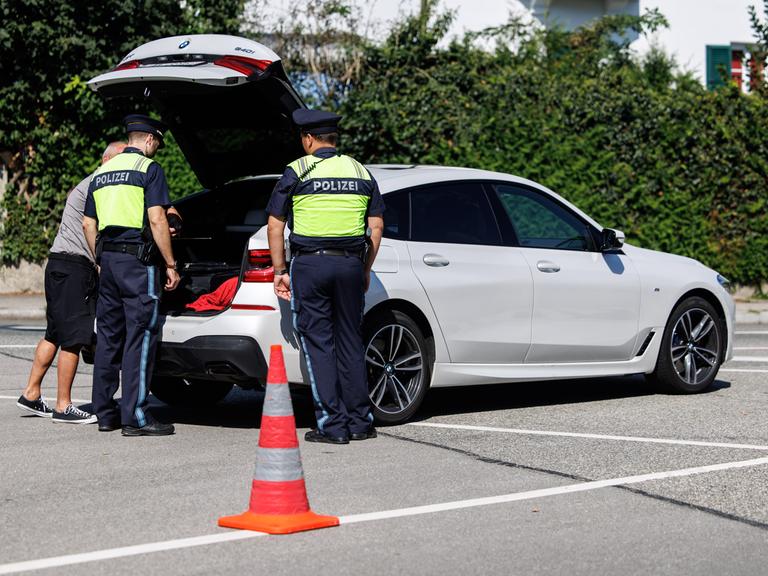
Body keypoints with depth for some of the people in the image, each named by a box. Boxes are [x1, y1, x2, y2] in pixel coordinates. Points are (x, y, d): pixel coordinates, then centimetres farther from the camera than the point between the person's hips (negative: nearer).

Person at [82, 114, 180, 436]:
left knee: (108, 336, 11)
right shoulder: (148, 168, -6)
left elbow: (88, 223, 19)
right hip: (138, 258, -8)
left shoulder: (102, 173, 17)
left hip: (108, 257, 8)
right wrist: (170, 264, -10)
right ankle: (135, 417, -9)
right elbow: (157, 219, -14)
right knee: (139, 337, -7)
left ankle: (105, 413, 14)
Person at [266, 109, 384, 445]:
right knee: (350, 342, 11)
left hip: (309, 265, -4)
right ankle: (359, 423, 12)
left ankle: (332, 425, -2)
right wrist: (365, 271, 15)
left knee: (318, 344, 0)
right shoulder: (362, 173, 11)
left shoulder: (297, 172, -1)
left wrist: (280, 271, 4)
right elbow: (376, 228, 9)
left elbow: (275, 227, -2)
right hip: (350, 264, 4)